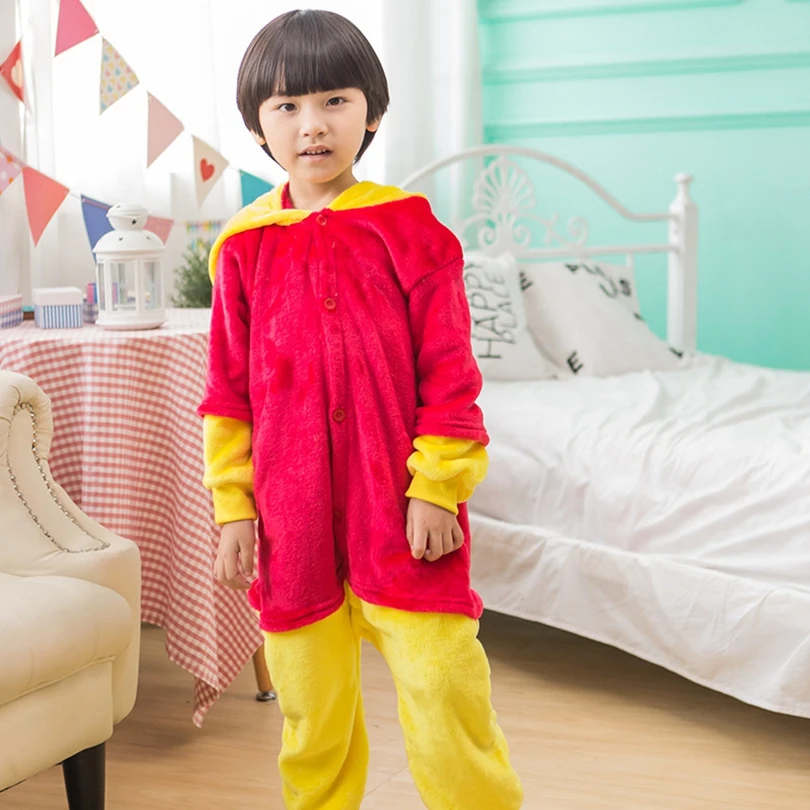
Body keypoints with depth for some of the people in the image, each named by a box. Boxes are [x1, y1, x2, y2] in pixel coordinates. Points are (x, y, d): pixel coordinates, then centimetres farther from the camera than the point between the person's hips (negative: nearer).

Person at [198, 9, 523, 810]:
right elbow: (228, 391, 7)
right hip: (293, 517, 2)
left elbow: (448, 372, -3)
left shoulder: (408, 226, -3)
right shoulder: (244, 246, 2)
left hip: (400, 509, -2)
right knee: (310, 706, 13)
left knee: (441, 683, -1)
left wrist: (437, 489, -7)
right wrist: (234, 510, 5)